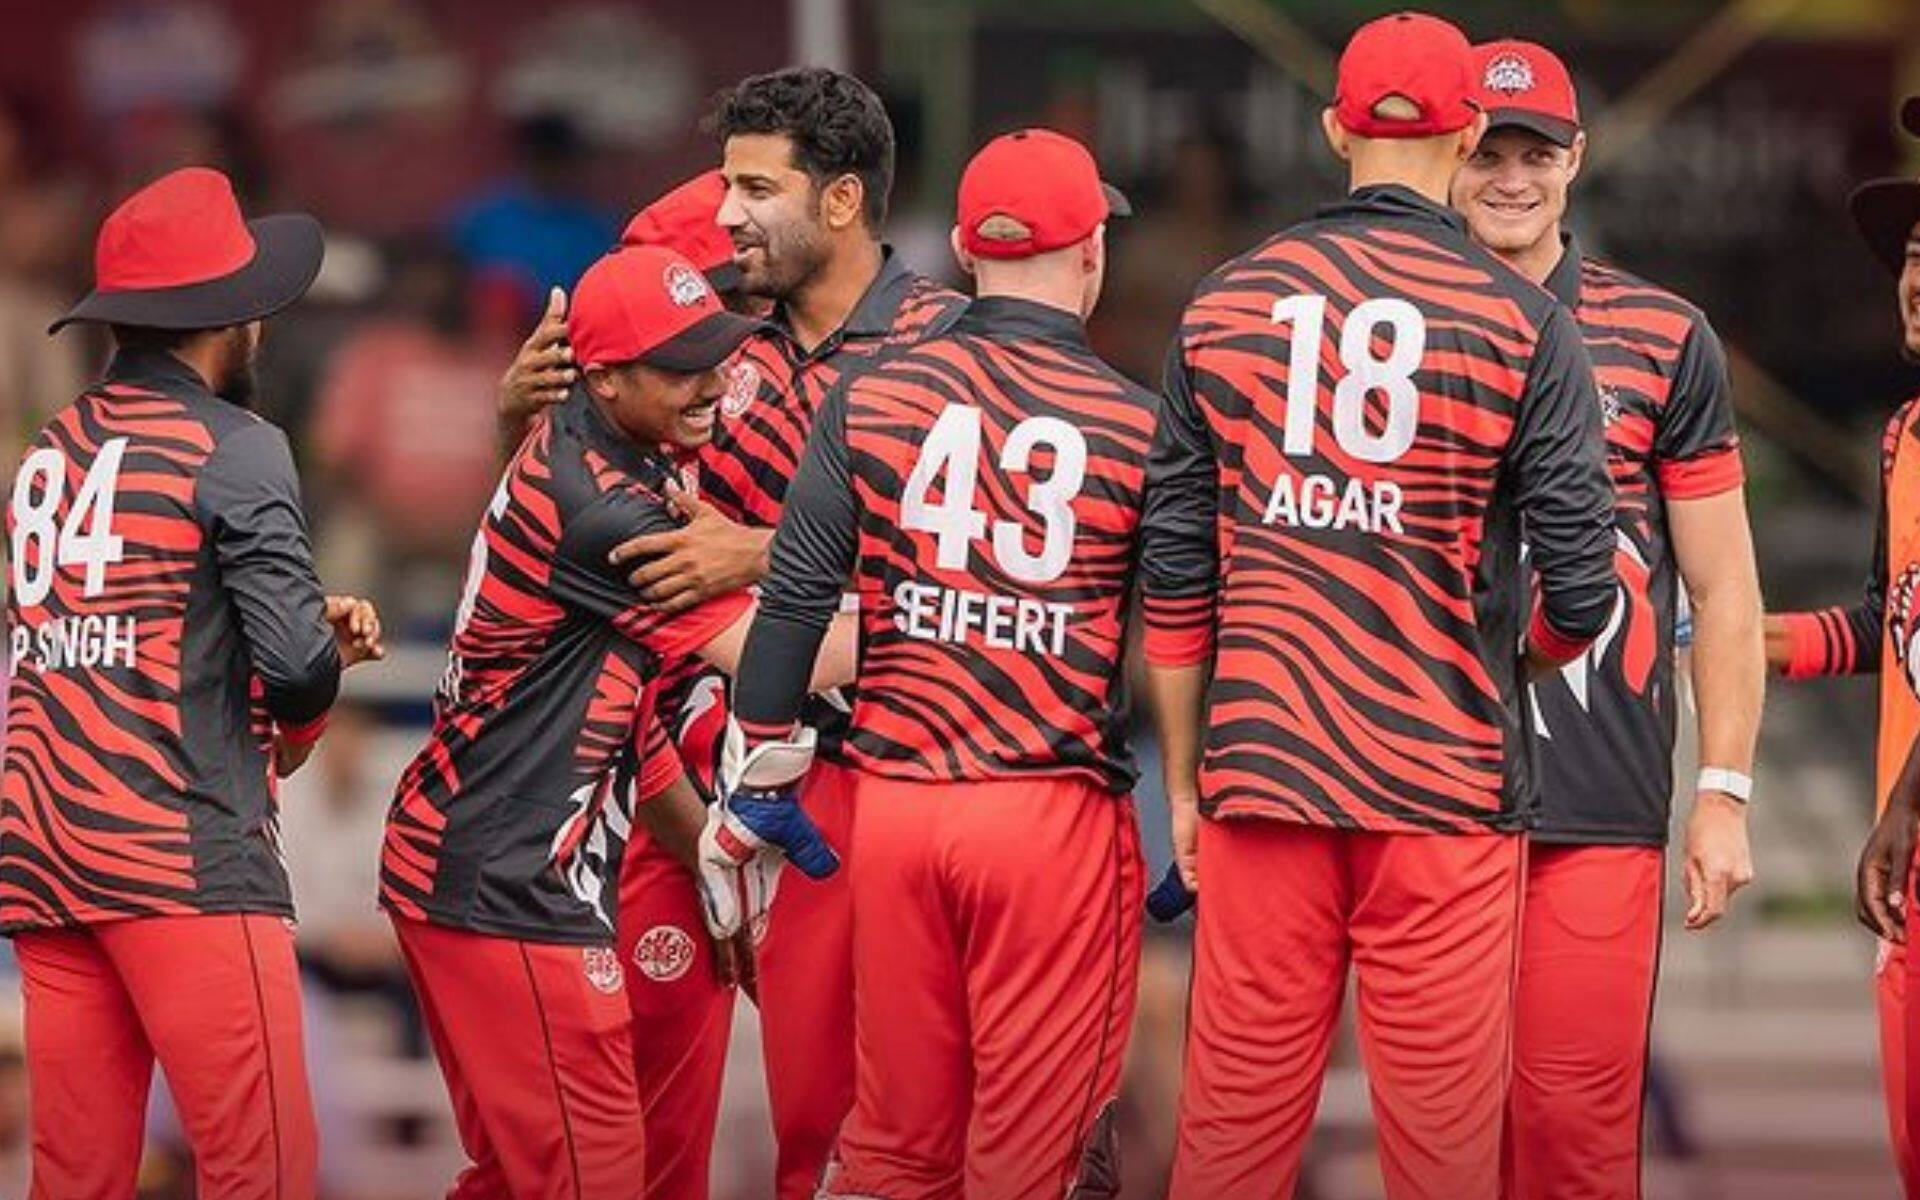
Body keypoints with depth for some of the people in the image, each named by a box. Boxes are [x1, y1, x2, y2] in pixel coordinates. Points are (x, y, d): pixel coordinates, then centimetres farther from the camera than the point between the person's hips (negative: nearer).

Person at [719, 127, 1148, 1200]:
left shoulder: (871, 401, 3)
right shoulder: (1135, 427, -3)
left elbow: (797, 597, 2)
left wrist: (754, 770, 13)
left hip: (896, 803, 3)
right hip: (1054, 815, -3)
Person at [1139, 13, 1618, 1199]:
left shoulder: (1227, 305, 6)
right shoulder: (1519, 323, -4)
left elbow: (1177, 577, 7)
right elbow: (1581, 588, -7)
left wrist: (1183, 782, 15)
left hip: (1262, 775, 3)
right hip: (1448, 784, -3)